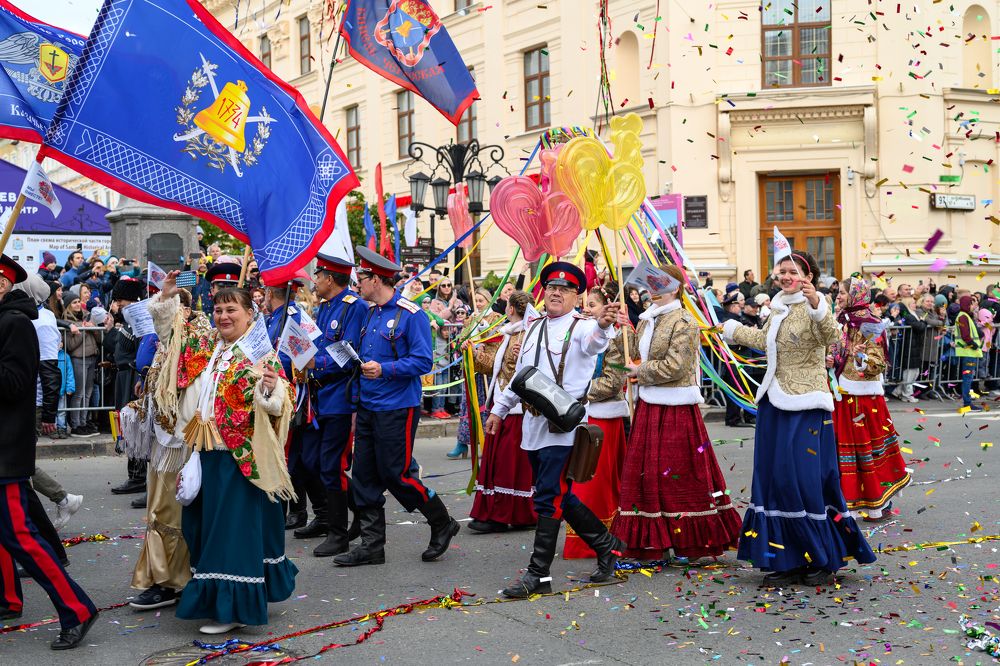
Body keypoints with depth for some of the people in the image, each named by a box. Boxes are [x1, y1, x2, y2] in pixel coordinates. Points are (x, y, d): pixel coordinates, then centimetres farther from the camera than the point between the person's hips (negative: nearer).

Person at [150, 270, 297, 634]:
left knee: (233, 528, -3)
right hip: (202, 453, 7)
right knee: (202, 525, 15)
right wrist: (167, 297, 6)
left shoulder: (261, 354, -8)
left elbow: (277, 405, -14)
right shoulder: (200, 344, 10)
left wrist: (271, 387, -36)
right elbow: (167, 329, 21)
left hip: (239, 457, -7)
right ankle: (211, 594, 30)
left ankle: (232, 605, 4)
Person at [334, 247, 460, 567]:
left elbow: (423, 361, -16)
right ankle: (372, 545, 15)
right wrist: (358, 407, 14)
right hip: (368, 408, 8)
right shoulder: (370, 313, 12)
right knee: (365, 477, 7)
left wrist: (385, 369, -27)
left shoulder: (410, 315, -12)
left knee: (396, 475, -3)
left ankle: (443, 525, 17)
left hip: (397, 409, -8)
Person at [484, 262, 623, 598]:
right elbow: (519, 375, 26)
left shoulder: (580, 326, -6)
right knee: (560, 497, 14)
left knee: (549, 500, -7)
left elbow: (594, 341, -32)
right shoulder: (534, 328, 17)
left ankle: (538, 575, 0)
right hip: (534, 425, 8)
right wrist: (500, 409, 28)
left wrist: (603, 324, -53)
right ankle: (606, 545, 30)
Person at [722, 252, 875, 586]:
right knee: (774, 479, 9)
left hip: (805, 407, -8)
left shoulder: (813, 307, -9)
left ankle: (822, 558, 9)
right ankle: (789, 560, 17)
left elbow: (832, 337, -30)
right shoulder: (778, 308, 14)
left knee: (804, 479, -6)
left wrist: (817, 305, -46)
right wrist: (732, 329, 46)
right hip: (775, 403, 8)